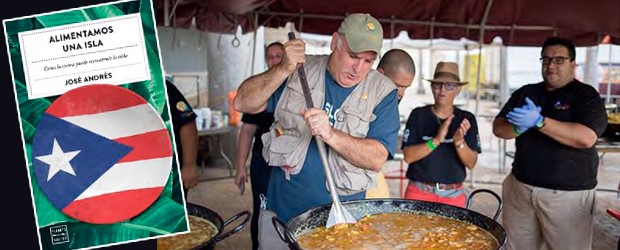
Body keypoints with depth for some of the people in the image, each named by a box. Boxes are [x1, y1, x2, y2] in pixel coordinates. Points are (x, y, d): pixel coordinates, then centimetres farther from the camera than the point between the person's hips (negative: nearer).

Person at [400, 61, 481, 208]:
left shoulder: (467, 119, 0)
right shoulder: (418, 115, -4)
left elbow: (471, 163, -3)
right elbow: (408, 156, -11)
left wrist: (459, 142, -22)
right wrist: (436, 140, -24)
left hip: (454, 195, 1)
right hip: (419, 191, -1)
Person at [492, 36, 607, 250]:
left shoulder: (586, 95, -3)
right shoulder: (525, 93, 10)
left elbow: (587, 138, -20)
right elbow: (498, 128, 4)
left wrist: (538, 122, -25)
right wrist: (520, 126, -17)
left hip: (568, 194, -4)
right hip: (520, 187, 4)